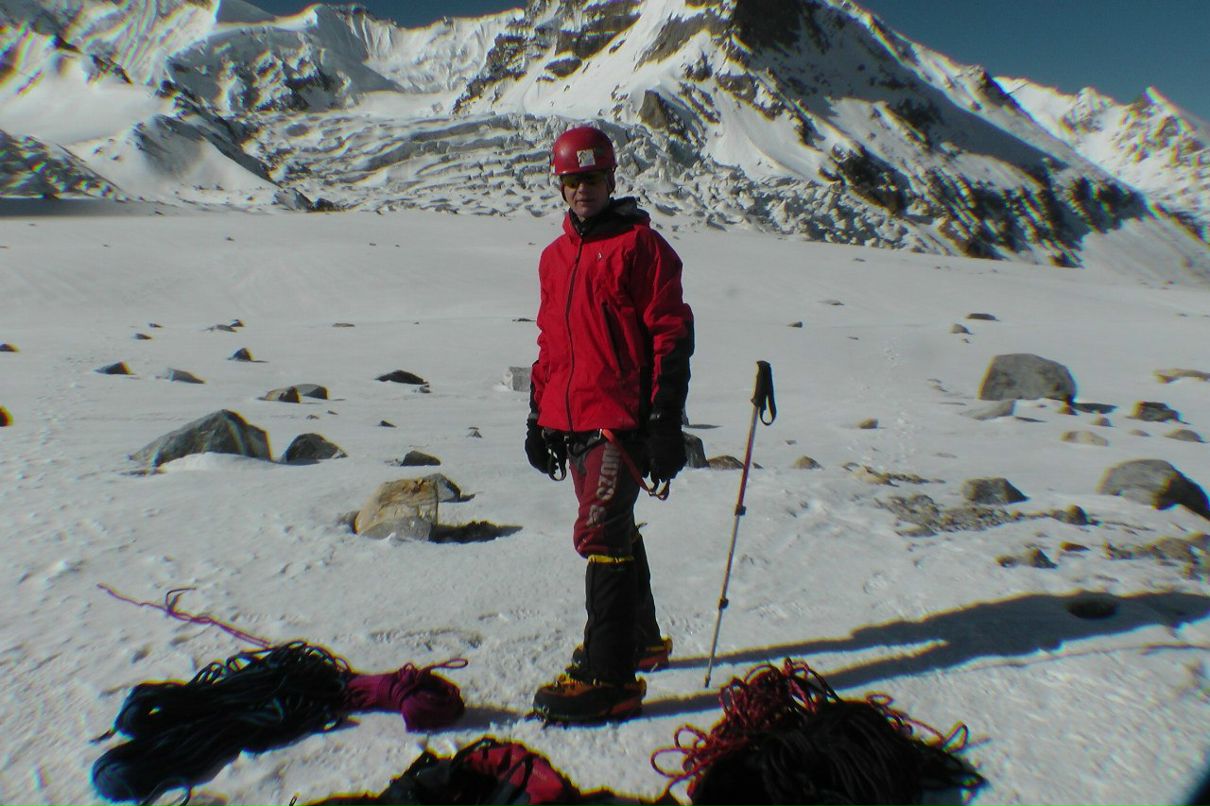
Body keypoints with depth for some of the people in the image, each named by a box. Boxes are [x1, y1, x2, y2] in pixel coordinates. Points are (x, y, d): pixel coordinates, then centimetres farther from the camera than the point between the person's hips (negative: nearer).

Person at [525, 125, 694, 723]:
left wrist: (665, 425, -15)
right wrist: (540, 417, 17)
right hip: (573, 422, 8)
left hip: (623, 419, -7)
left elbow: (672, 336, -9)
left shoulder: (640, 245, -4)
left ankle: (610, 679, 1)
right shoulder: (556, 256, 17)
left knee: (599, 535, -11)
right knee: (615, 533, 16)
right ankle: (642, 640, 34)